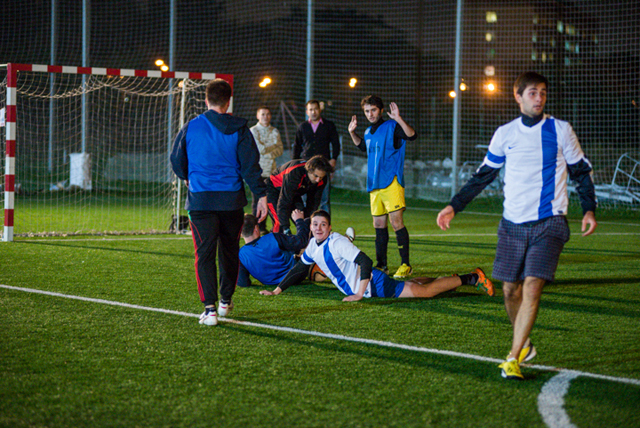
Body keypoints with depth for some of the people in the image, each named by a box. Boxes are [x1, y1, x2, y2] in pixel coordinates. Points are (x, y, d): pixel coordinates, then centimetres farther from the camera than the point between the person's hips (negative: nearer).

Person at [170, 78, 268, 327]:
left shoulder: (190, 128, 0)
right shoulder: (239, 129, -1)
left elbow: (177, 162, 10)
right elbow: (251, 165, -4)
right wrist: (261, 195, 0)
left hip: (200, 200, -1)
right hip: (232, 199, 1)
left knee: (204, 253, -1)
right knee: (230, 250, 17)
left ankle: (210, 308, -12)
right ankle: (226, 301, 29)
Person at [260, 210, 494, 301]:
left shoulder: (336, 242, -22)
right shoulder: (313, 246, 5)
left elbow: (365, 262, -29)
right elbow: (298, 268, 18)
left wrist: (359, 294, -30)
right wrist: (276, 291, 11)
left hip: (373, 284, -9)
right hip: (355, 288, 9)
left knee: (424, 291, -14)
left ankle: (470, 278, -6)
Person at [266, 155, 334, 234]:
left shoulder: (321, 180, -22)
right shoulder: (294, 173, -42)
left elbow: (313, 203, -8)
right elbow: (283, 203, -41)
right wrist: (286, 229, -43)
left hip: (294, 193, 6)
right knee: (280, 222, -23)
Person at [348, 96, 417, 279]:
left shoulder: (392, 127, -5)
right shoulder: (368, 133, 17)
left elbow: (412, 135, -22)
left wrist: (398, 119, -32)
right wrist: (352, 133, 26)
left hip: (391, 182, -7)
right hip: (374, 185, 7)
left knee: (396, 221, -14)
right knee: (379, 224, 10)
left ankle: (405, 264, -11)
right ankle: (381, 265, 17)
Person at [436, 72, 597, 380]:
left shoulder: (560, 131, 2)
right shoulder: (505, 134, 7)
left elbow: (582, 172, 11)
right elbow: (483, 175, 17)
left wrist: (589, 209, -1)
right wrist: (454, 206, 12)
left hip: (548, 224, -3)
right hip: (513, 224, 3)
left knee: (532, 288, -15)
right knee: (511, 290, 6)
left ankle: (513, 359, -13)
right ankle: (524, 345, 29)